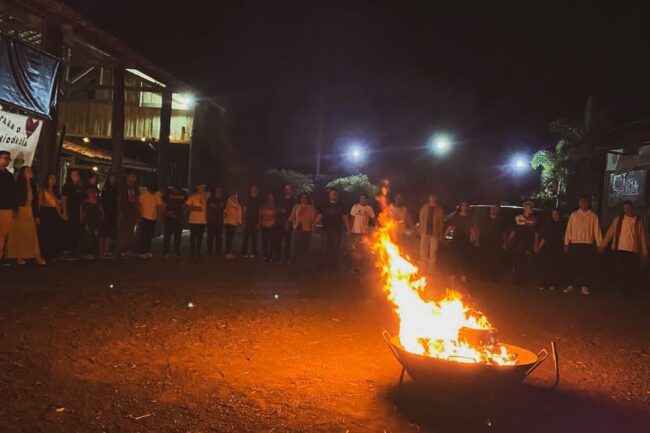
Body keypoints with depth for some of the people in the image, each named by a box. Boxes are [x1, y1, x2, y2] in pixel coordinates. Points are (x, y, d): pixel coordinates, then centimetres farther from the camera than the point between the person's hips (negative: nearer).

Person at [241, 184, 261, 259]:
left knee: (254, 238, 1)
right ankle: (244, 253, 4)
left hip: (255, 222, 0)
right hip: (247, 221, 0)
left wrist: (259, 223, -4)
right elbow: (244, 210, 6)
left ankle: (253, 253, 5)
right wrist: (243, 221, 0)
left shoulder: (259, 200, 6)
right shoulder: (247, 199, 8)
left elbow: (260, 212, 3)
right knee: (245, 238, -1)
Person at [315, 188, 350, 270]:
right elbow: (320, 215, 4)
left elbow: (345, 217, -1)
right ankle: (325, 265, 15)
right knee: (326, 248, 5)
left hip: (337, 230, -1)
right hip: (326, 229, 1)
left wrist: (348, 228, -10)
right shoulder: (325, 205, 10)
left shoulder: (340, 205, 5)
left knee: (335, 248, 2)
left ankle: (333, 265, 11)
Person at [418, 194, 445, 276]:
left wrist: (441, 235, -3)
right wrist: (420, 231, 1)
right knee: (423, 253, 4)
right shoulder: (424, 208, 8)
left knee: (433, 253, -1)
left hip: (435, 234, -2)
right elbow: (421, 220, 8)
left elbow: (441, 222, 1)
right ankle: (422, 272, 13)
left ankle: (431, 272, 6)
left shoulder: (439, 209, 2)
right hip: (425, 233, 2)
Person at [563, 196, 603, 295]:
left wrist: (599, 244, -1)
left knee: (586, 266, 3)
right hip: (575, 244, 1)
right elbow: (569, 229, 6)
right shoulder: (573, 215, 6)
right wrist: (566, 243, 3)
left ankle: (584, 286, 9)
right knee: (574, 266, 4)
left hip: (588, 245, -1)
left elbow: (596, 230, 1)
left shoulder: (593, 216, 2)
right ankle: (570, 285, 10)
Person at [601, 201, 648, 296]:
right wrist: (603, 246, 0)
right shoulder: (618, 219, 4)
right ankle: (623, 292, 11)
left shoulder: (639, 221, 3)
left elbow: (643, 238, 3)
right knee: (621, 272, -2)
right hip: (620, 250, 0)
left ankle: (629, 291, 30)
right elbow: (610, 233, 3)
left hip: (634, 251, 0)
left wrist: (644, 253, 2)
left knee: (633, 273, 6)